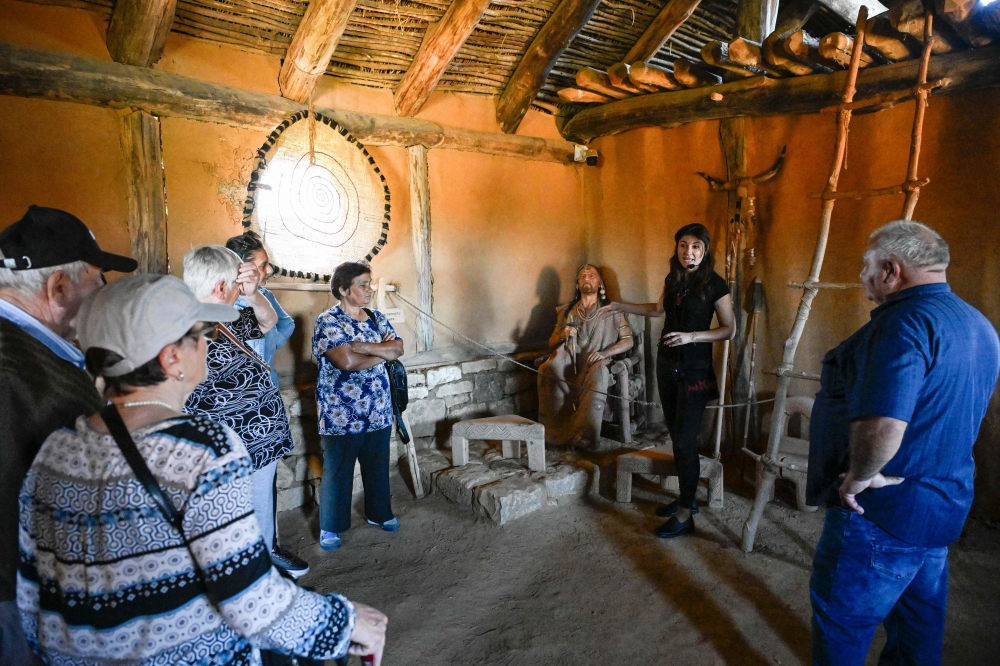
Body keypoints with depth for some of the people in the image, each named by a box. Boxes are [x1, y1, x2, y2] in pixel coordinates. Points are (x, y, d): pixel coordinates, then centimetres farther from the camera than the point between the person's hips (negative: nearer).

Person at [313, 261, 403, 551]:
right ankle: (330, 527, 20)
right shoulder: (328, 321, -12)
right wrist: (382, 353, -10)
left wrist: (364, 347, -17)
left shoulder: (376, 317, 9)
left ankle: (379, 513, 35)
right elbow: (348, 361, -24)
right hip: (342, 415, -6)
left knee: (378, 466, 17)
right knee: (337, 471, 6)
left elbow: (398, 348, -3)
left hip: (378, 412, 6)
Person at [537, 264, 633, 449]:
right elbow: (551, 344, 21)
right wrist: (562, 335, -2)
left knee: (597, 375, -39)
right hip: (568, 363, 2)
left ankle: (584, 435, -39)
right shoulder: (565, 311, 22)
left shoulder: (611, 311, 15)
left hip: (594, 364, -2)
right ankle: (555, 432, -32)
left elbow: (628, 341, 6)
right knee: (547, 370, -34)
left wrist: (605, 353, -12)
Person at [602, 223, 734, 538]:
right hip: (667, 364, 7)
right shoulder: (672, 279, 7)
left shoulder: (714, 284, -11)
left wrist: (691, 336, -22)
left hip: (694, 370, -6)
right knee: (675, 435, 13)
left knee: (685, 441, -5)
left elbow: (729, 329, -9)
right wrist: (622, 307, 25)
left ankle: (685, 515, 5)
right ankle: (686, 498, 28)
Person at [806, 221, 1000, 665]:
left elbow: (881, 426, -37)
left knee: (840, 620, 7)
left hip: (885, 512, -10)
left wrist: (861, 476, -19)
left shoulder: (906, 323, -24)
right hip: (945, 506, 10)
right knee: (920, 621, 23)